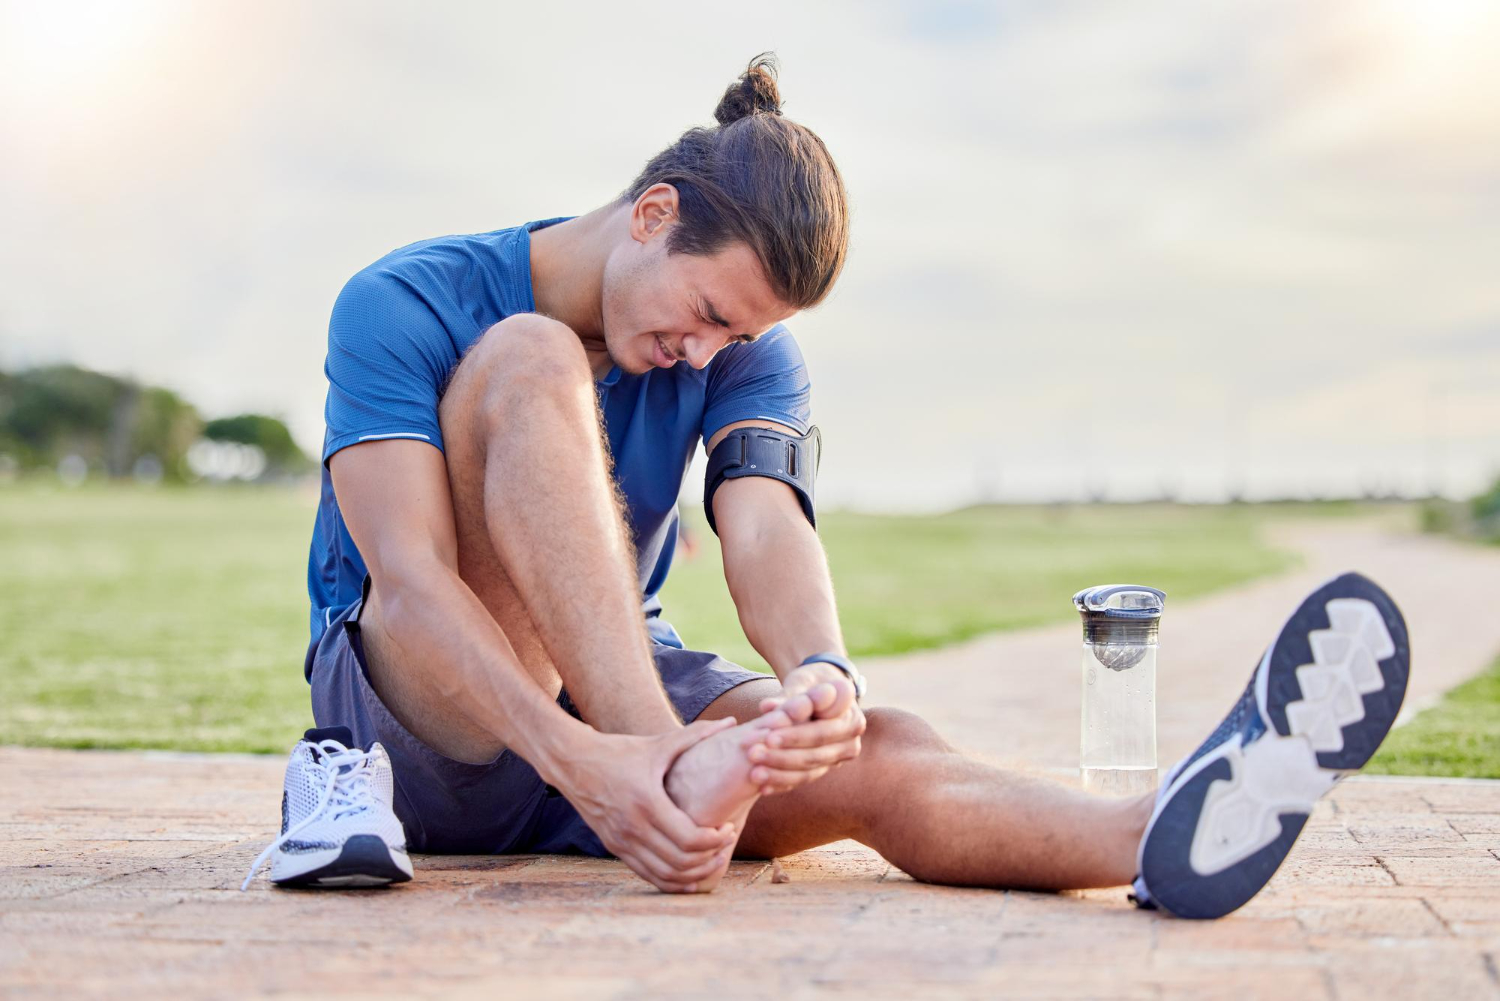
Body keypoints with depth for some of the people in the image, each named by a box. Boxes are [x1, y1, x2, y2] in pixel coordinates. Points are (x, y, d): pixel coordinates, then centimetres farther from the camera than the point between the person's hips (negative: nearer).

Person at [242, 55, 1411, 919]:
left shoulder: (751, 357, 0)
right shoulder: (404, 306, -13)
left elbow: (766, 529, -18)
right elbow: (411, 576, -24)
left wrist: (823, 673, -42)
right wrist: (581, 760, -39)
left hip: (626, 691, 4)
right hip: (419, 708, -3)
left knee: (879, 753, -31)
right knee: (532, 363, -29)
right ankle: (674, 771, -44)